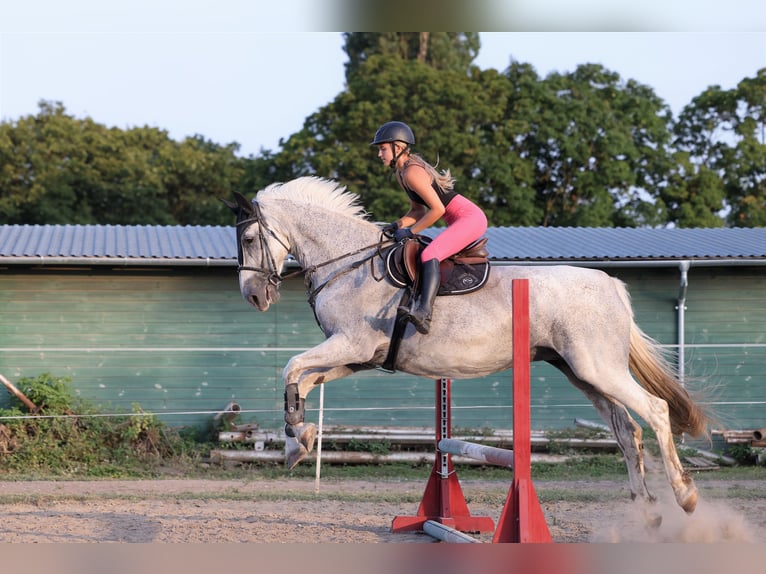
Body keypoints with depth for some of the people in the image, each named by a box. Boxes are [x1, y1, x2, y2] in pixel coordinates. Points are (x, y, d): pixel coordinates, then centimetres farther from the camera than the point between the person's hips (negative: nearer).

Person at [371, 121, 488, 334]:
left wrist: (410, 232, -13)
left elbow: (437, 209, -20)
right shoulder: (401, 173, 13)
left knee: (430, 254, -28)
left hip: (470, 218, -11)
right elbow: (418, 210, 19)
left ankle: (424, 314, -44)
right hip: (463, 221, 11)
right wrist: (397, 225, 3)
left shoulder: (412, 173, -17)